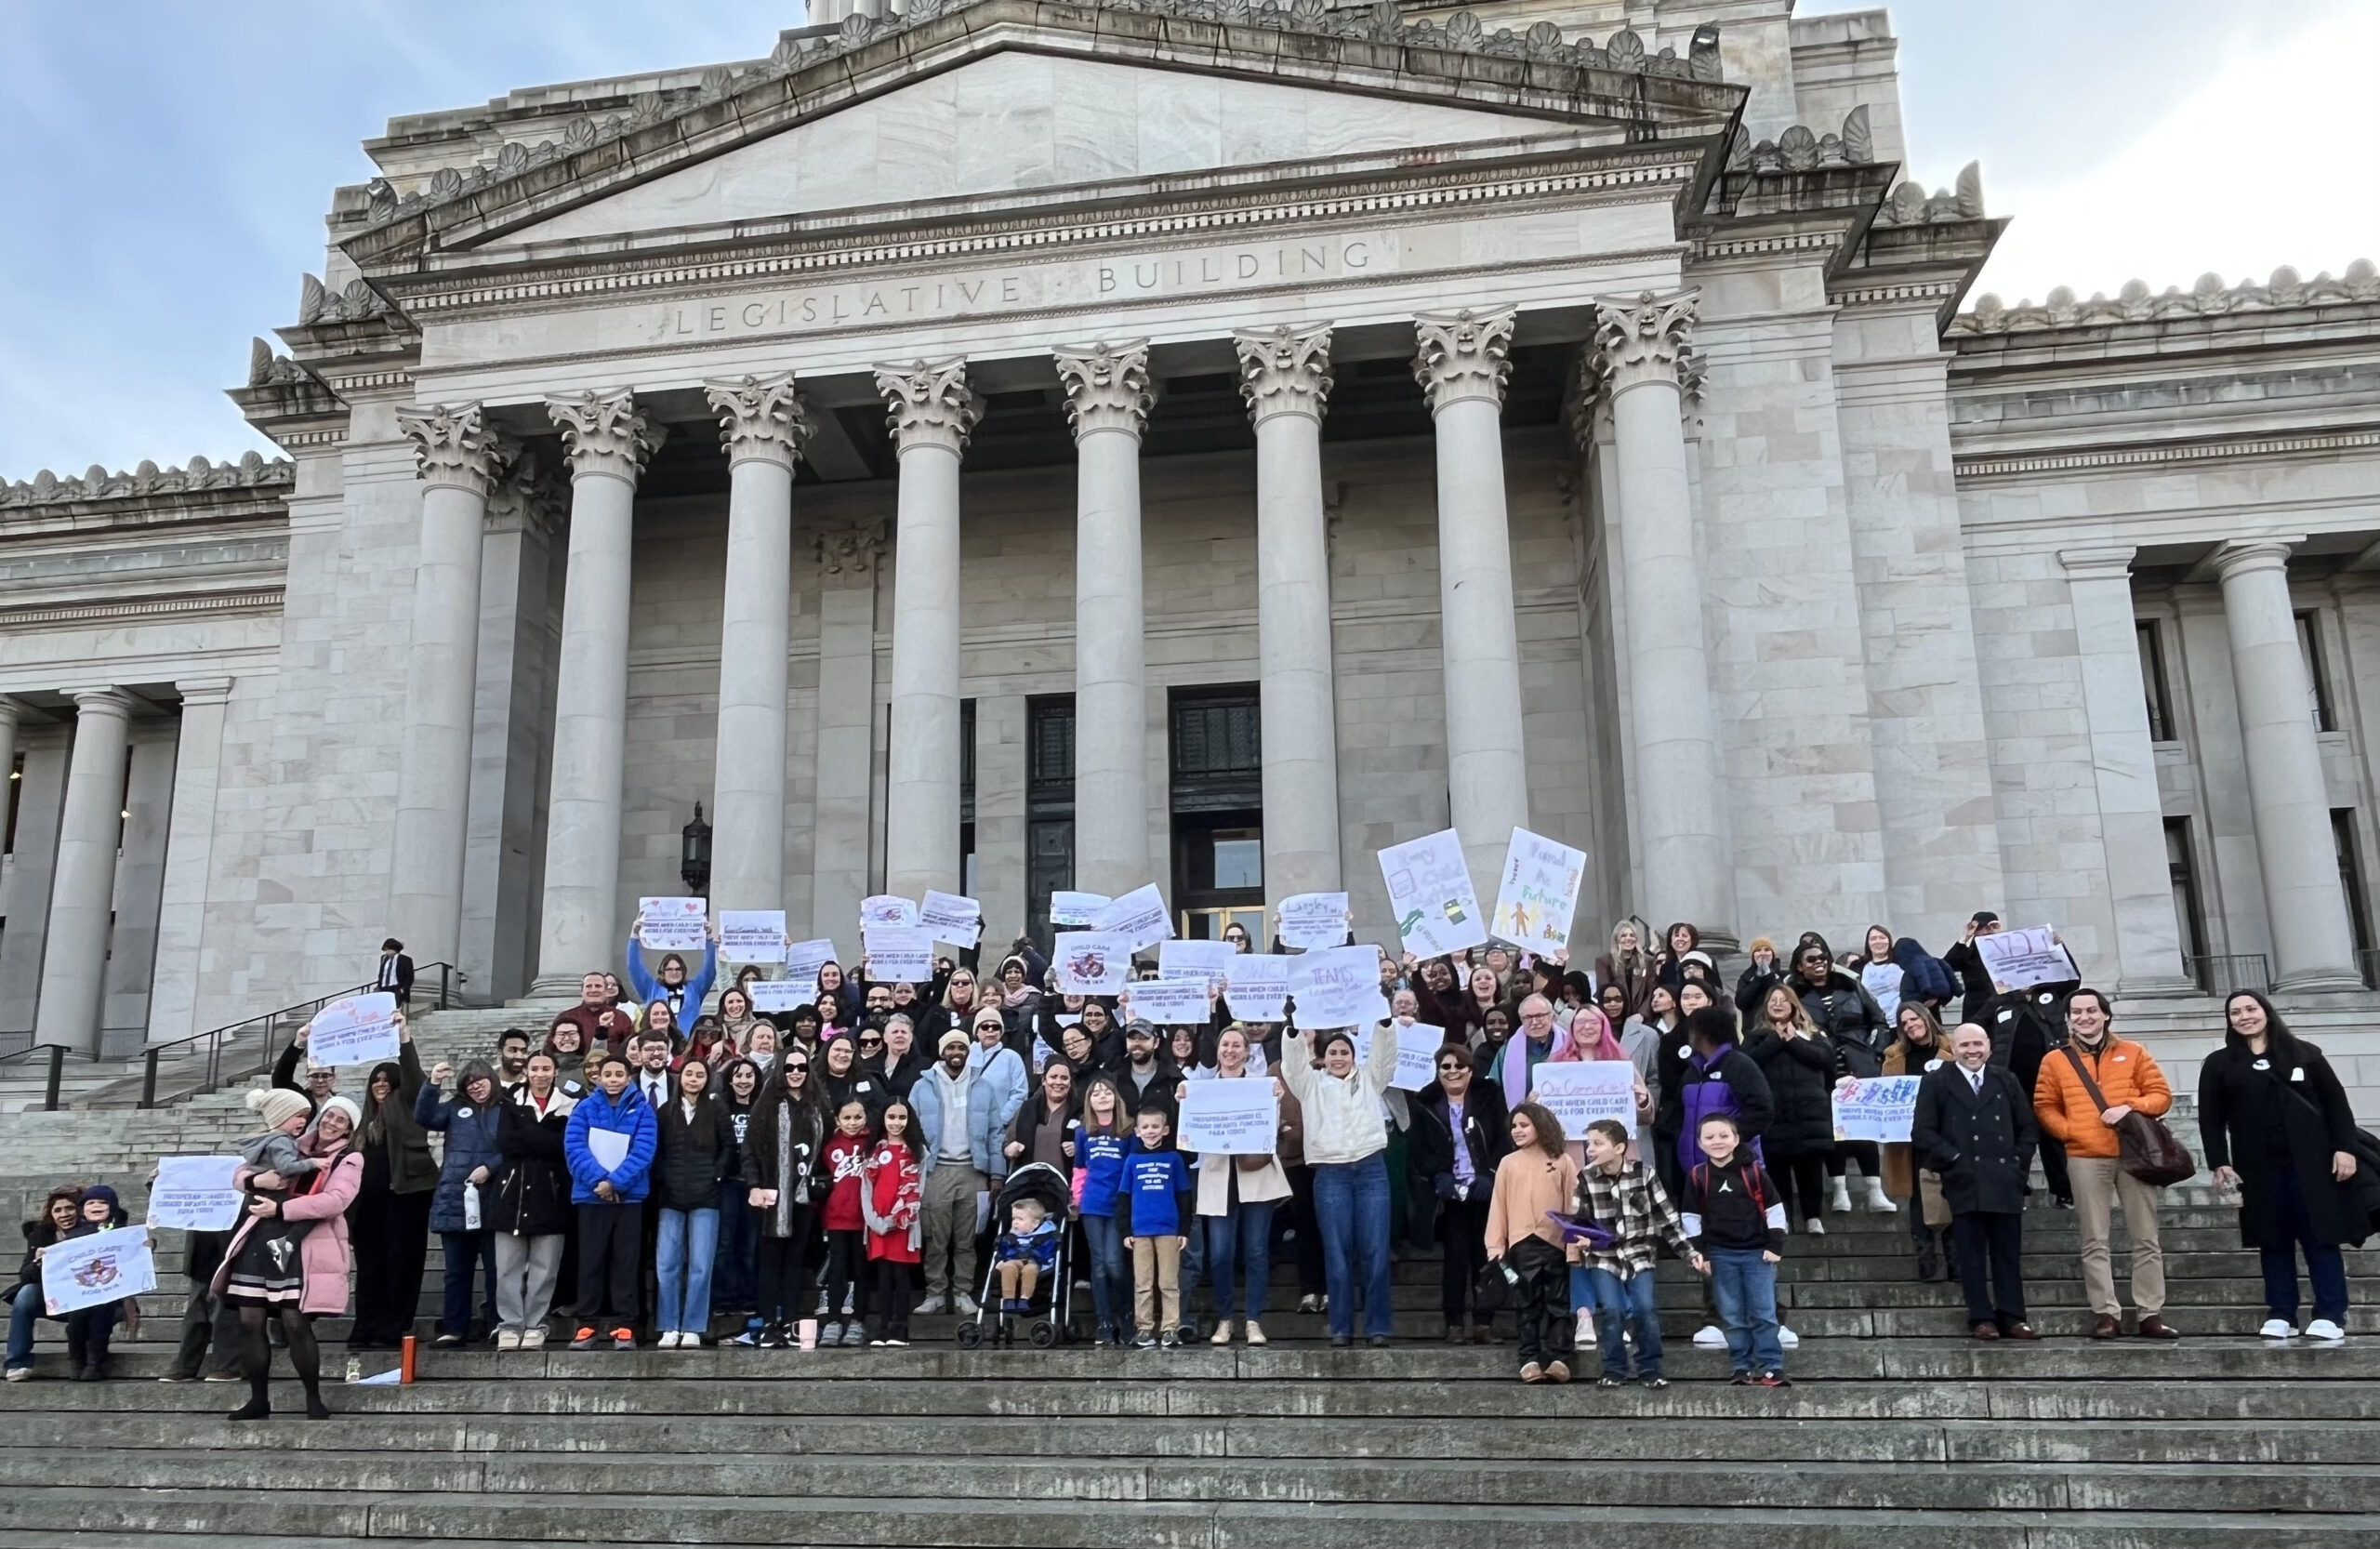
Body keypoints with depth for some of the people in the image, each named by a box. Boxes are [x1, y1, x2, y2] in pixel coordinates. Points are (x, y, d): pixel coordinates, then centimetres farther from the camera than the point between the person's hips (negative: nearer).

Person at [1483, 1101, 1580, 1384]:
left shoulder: (1562, 1161, 5)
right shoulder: (1508, 1163, 8)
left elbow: (1573, 1201, 3)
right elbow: (1498, 1204, 5)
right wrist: (1496, 1245, 0)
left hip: (1556, 1241, -1)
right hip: (1522, 1242, 1)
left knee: (1557, 1302, 3)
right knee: (1529, 1303, 4)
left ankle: (1558, 1358, 4)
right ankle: (1530, 1360, 4)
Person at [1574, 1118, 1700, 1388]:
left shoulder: (1644, 1174, -7)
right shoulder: (1585, 1178, -7)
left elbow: (1668, 1218, -2)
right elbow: (1576, 1222, 0)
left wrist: (1690, 1253, -6)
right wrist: (1579, 1240, -22)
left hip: (1638, 1256, 0)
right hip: (1602, 1258, 0)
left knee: (1645, 1309, -13)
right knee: (1612, 1311, -14)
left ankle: (1650, 1369, 6)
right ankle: (1614, 1370, 5)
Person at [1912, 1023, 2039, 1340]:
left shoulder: (2006, 1080, 15)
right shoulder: (1936, 1082, 4)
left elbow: (2028, 1127, 15)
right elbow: (1922, 1133, 0)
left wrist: (2019, 1162, 3)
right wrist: (1952, 1159, -7)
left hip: (2005, 1182, 3)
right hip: (1964, 1183, -3)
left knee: (2008, 1253, 5)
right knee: (1972, 1255, -1)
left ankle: (2012, 1317, 9)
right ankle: (1982, 1318, 4)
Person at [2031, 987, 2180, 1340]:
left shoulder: (2132, 1053, 9)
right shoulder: (2056, 1061, 7)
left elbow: (2161, 1094, 6)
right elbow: (2045, 1107, 8)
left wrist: (2131, 1107, -11)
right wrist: (2070, 1131, -7)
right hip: (2085, 1158, -1)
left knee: (2146, 1238, 3)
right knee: (2095, 1242, 0)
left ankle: (2152, 1315, 10)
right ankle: (2106, 1314, 3)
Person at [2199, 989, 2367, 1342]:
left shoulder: (2304, 1054, 9)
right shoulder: (2219, 1064, 8)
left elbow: (2336, 1103, 6)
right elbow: (2211, 1119, 5)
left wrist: (2345, 1148, -5)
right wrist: (2219, 1163, -4)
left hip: (2311, 1160, -1)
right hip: (2258, 1166, 1)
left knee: (2321, 1233, -3)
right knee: (2274, 1238, 3)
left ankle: (2330, 1315, 0)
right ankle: (2280, 1315, 5)